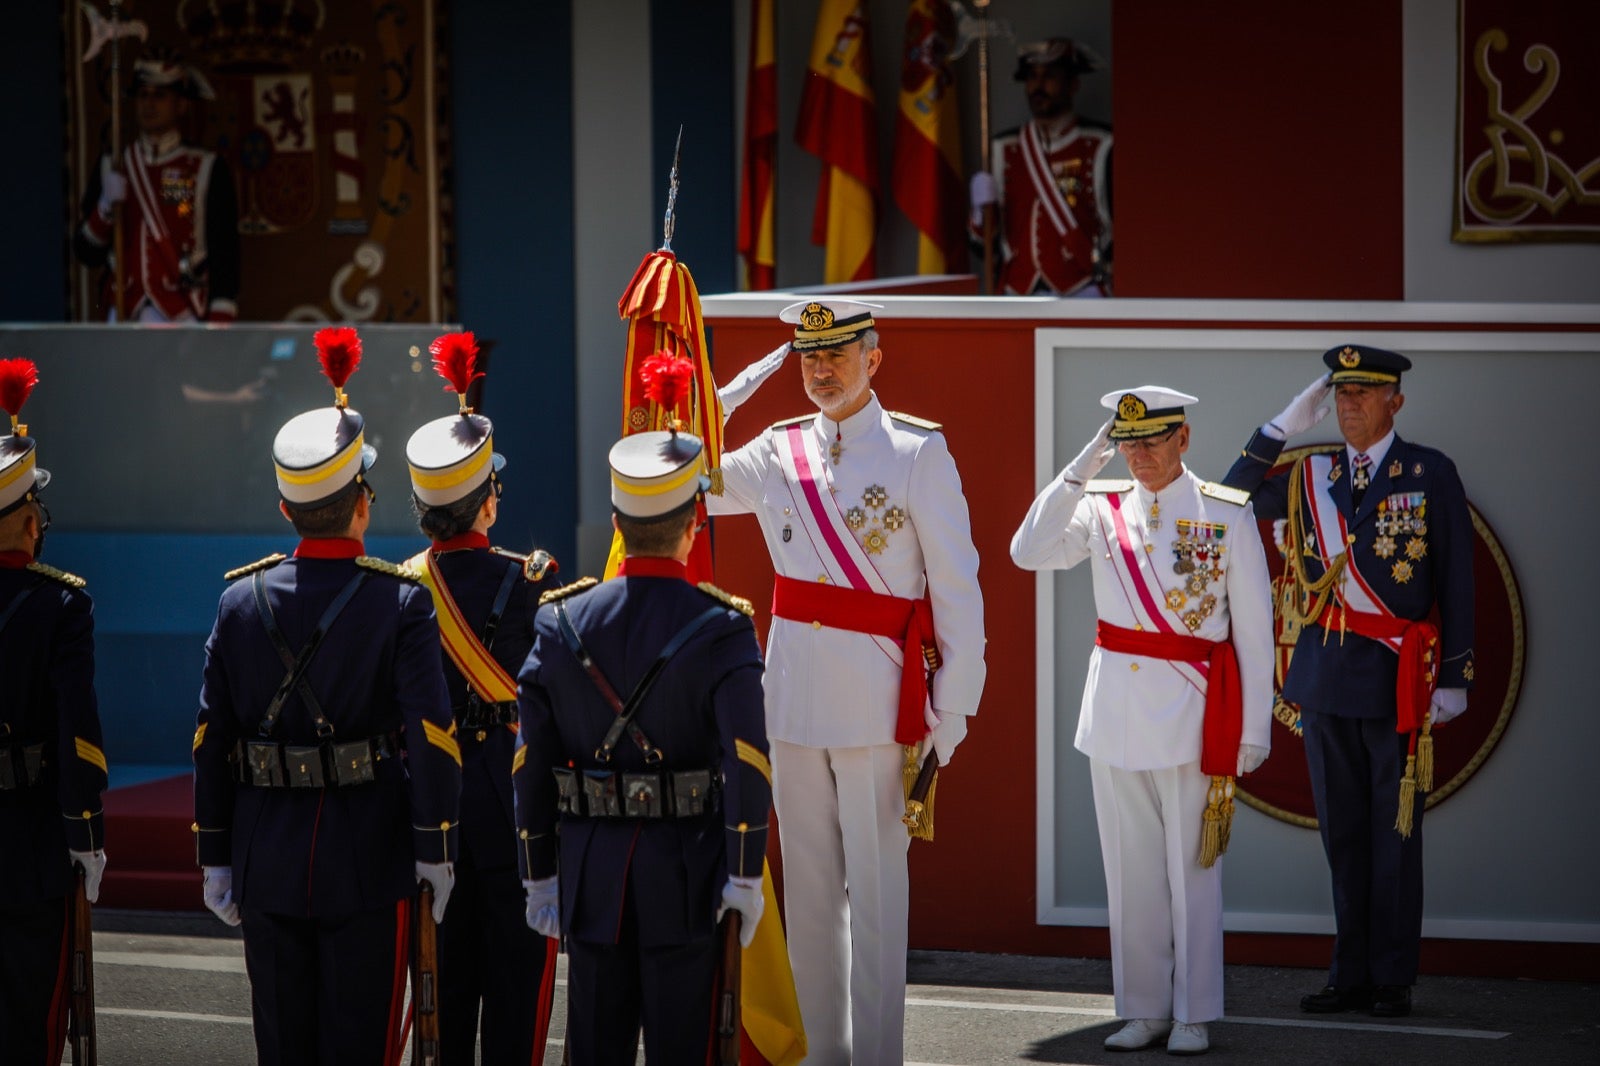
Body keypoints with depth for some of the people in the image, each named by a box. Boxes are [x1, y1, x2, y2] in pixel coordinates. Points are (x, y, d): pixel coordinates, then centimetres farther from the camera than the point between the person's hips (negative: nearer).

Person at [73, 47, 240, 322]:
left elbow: (225, 256, -3)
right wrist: (106, 205, -10)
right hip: (125, 319, 3)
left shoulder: (208, 170, 1)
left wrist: (219, 329, -12)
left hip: (184, 321, -3)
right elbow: (86, 253, 9)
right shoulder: (113, 170, 12)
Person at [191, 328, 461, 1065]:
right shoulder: (400, 602, -9)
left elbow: (211, 740, 3)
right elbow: (430, 736, -14)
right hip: (368, 861, -3)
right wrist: (436, 853, -6)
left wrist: (216, 860, 9)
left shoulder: (241, 601, 1)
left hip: (267, 863, 3)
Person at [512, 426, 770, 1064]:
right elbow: (746, 763, -16)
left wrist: (539, 875, 9)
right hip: (686, 868, -3)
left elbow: (530, 764, 2)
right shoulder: (721, 628, -9)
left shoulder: (560, 622, 0)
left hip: (590, 869, 3)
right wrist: (745, 874, -9)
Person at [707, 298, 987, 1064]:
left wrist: (952, 713, -8)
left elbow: (957, 592, -4)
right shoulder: (778, 454, 10)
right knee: (807, 885, 9)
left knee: (875, 886, -4)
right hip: (793, 694, 5)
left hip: (878, 698, -5)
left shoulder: (919, 453, -3)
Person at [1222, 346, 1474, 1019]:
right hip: (1325, 674, 4)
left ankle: (1393, 981, 5)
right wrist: (1286, 426, 5)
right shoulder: (1311, 475, 11)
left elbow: (1457, 583, -1)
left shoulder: (1430, 473, -1)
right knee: (1343, 832, 8)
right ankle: (1352, 975, 14)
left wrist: (1454, 679, -6)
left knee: (1394, 834, 0)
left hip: (1396, 677, -4)